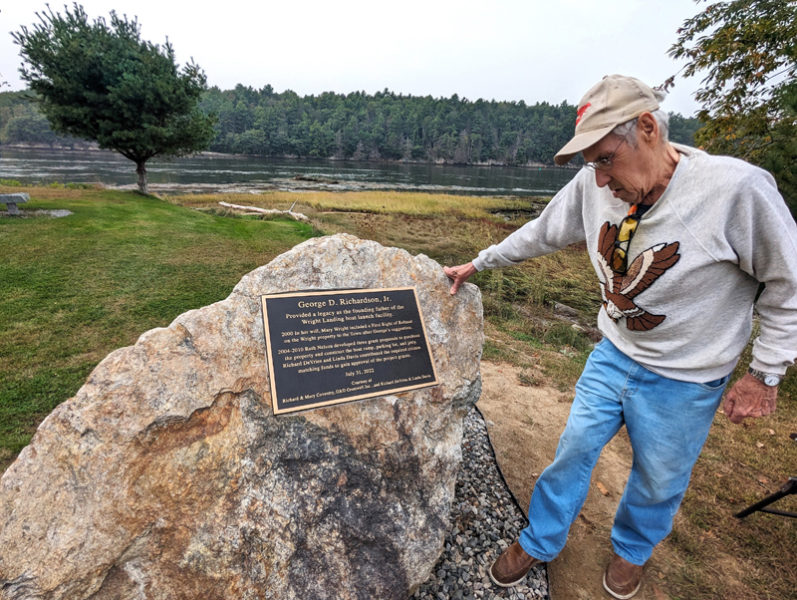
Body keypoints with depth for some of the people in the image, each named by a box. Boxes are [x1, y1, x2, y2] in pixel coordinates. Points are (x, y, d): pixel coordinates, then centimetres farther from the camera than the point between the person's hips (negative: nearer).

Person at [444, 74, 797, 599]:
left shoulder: (737, 188, -24)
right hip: (613, 355, 3)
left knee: (659, 480, 19)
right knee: (574, 451, 14)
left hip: (683, 382, -3)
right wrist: (476, 264, 7)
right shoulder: (594, 185, -12)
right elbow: (540, 234, 3)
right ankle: (540, 542, 41)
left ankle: (631, 550, 52)